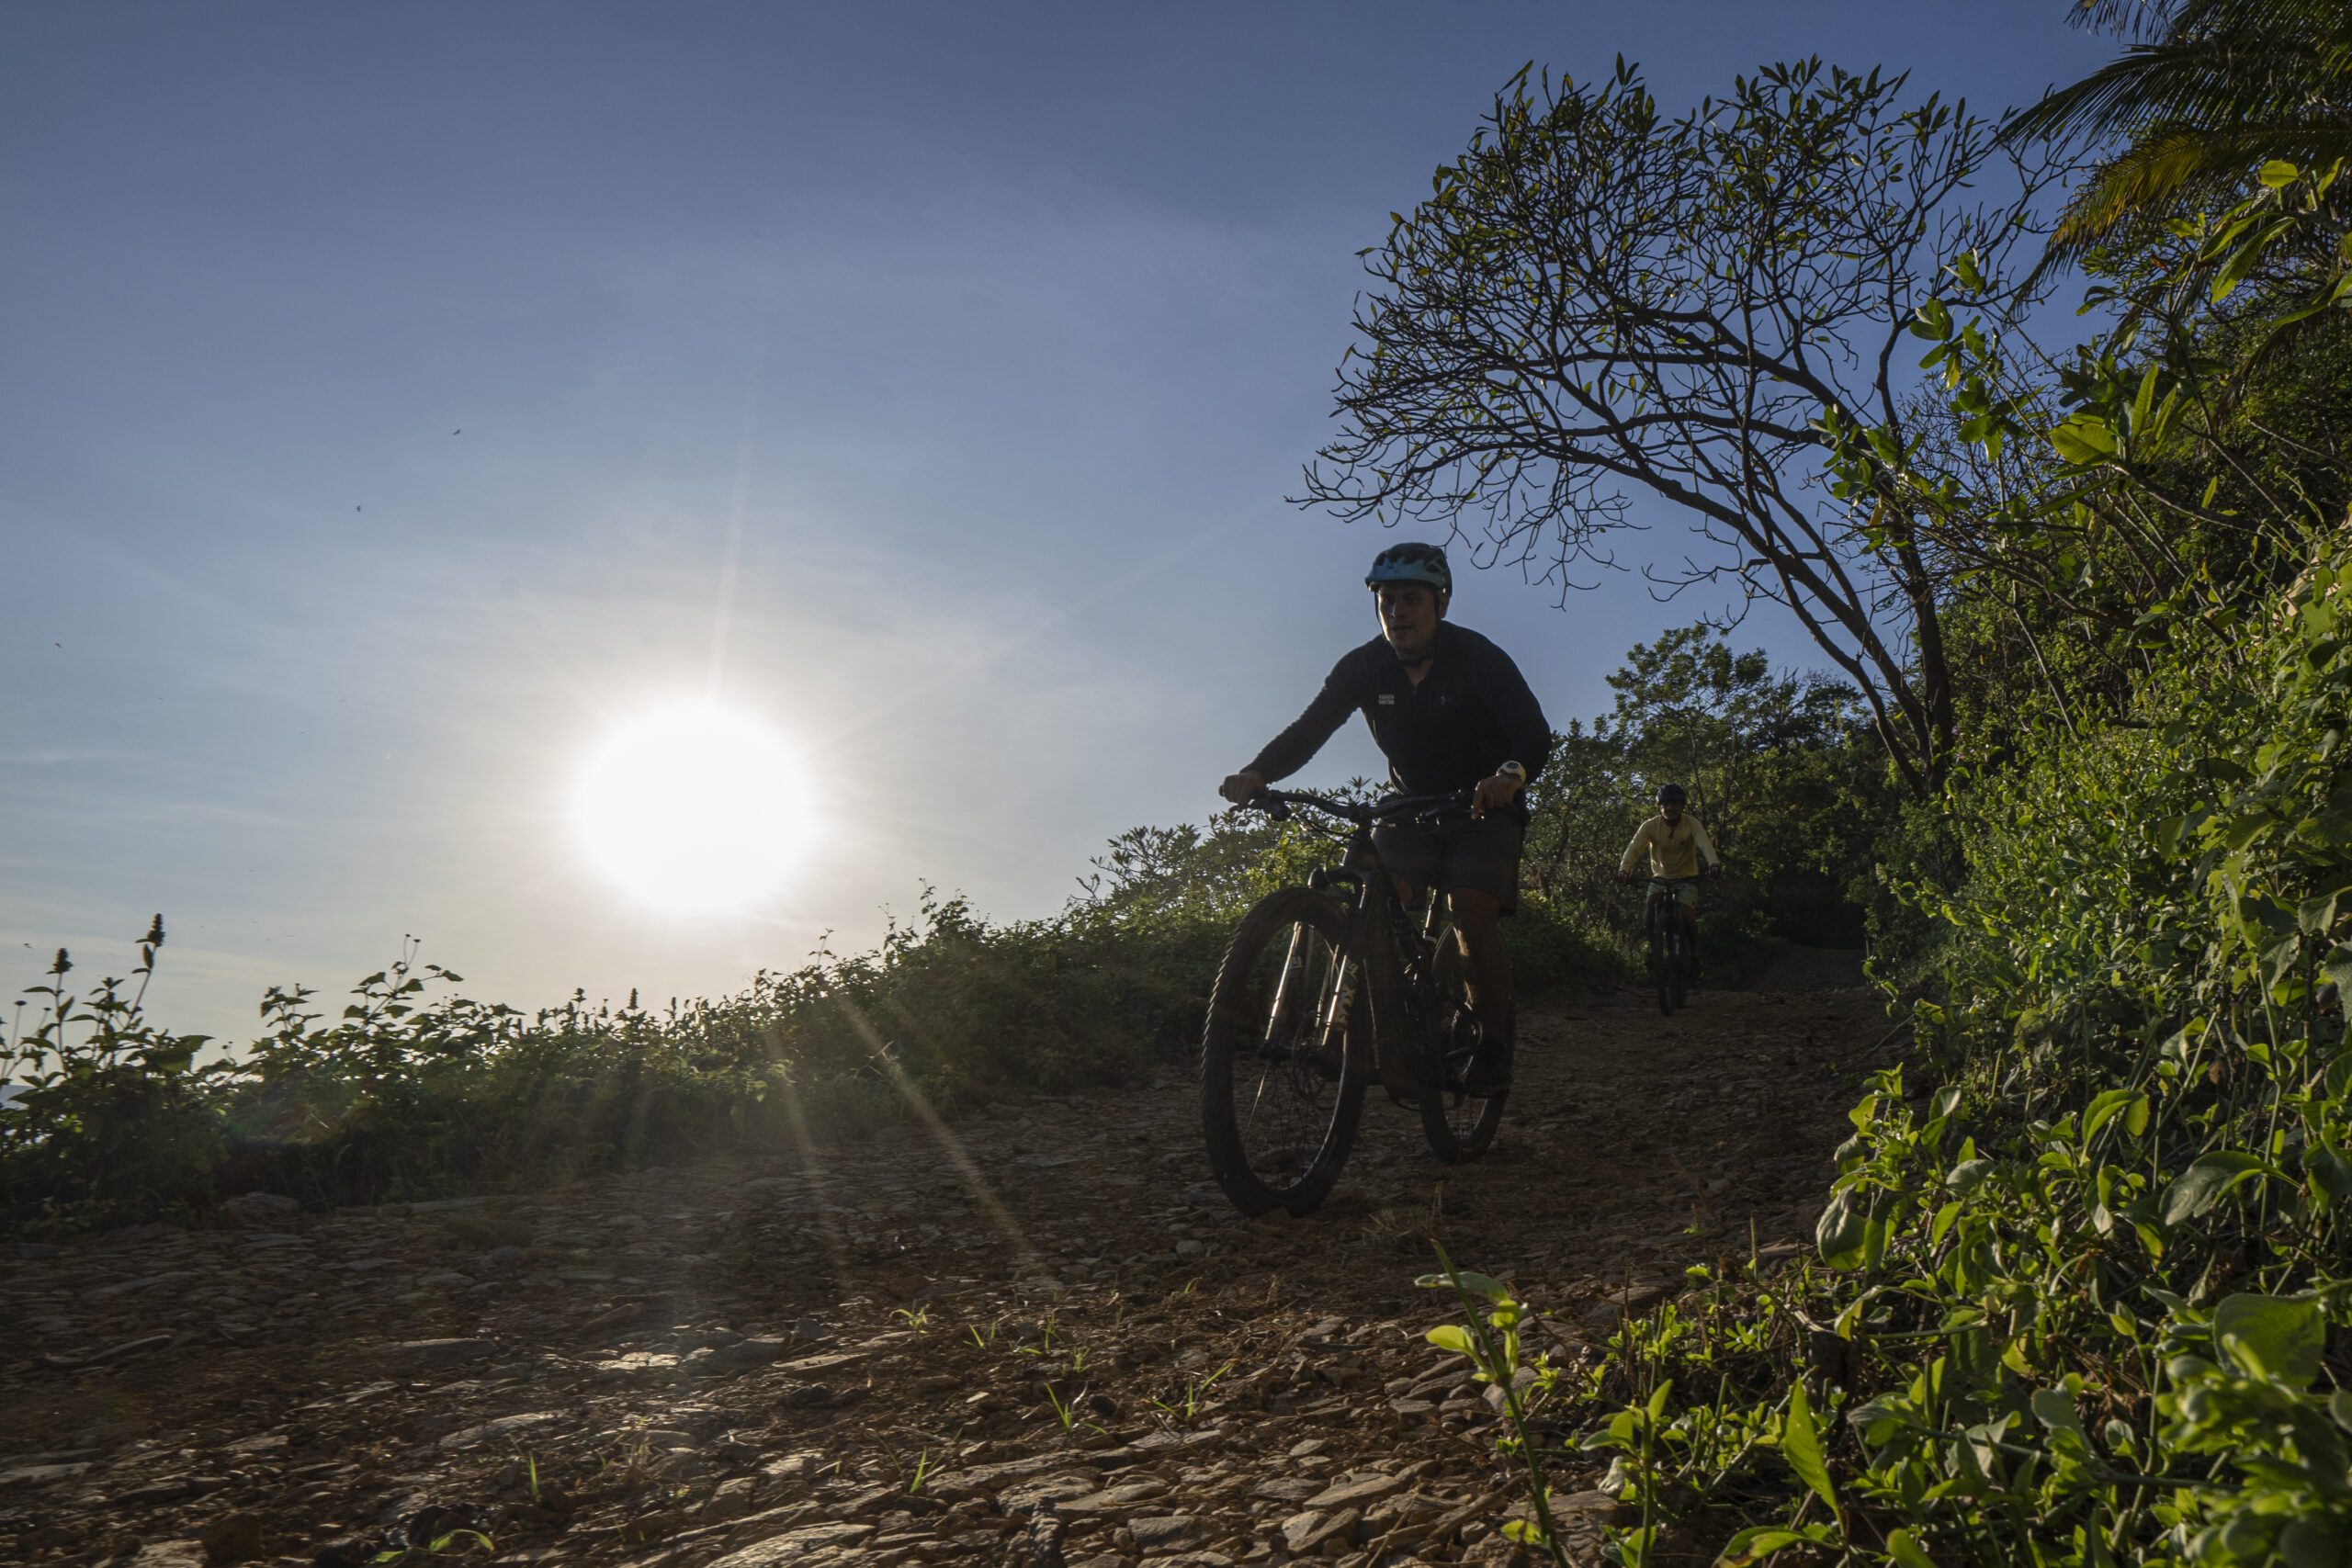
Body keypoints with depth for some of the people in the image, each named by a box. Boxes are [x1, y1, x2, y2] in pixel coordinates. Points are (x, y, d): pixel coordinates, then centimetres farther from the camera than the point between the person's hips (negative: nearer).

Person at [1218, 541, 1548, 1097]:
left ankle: (1493, 1045, -10)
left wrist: (1511, 773, -54)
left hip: (1483, 806, -4)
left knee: (1471, 910, -24)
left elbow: (1534, 733, -30)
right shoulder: (1364, 666, -9)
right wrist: (1257, 772, -37)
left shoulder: (1479, 659, -19)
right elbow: (1309, 728, -17)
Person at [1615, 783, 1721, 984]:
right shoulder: (1650, 826, -14)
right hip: (1660, 876, 1)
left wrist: (1714, 863, -55)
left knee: (1687, 915, -23)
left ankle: (1694, 958, -2)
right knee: (1650, 909, -26)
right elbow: (1634, 847, -27)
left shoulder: (1691, 824, -16)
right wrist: (1624, 868, -47)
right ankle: (1654, 948, -2)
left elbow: (1705, 844, -33)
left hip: (1686, 878, -1)